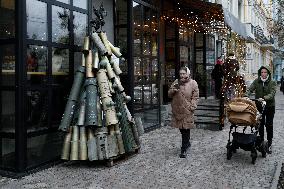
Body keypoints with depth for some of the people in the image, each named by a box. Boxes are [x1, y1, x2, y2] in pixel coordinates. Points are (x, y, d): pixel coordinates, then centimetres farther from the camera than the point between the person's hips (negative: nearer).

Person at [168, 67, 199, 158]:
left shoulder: (193, 83, -3)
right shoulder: (176, 82, 8)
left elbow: (195, 97, -4)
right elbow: (169, 94, 11)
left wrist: (192, 107, -15)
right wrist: (173, 90, -10)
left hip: (187, 110, -4)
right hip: (177, 110, 4)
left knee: (185, 129, -3)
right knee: (181, 128, 15)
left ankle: (184, 150, 3)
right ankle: (187, 143, 38)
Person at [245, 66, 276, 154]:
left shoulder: (272, 82, -8)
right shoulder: (256, 81, -1)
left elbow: (272, 94, -20)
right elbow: (250, 89, -9)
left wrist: (264, 98, -38)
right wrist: (246, 96, -29)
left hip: (269, 106, -2)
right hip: (259, 106, 2)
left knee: (269, 125, 2)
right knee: (260, 124, 12)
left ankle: (269, 144, 13)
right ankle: (261, 141, 29)